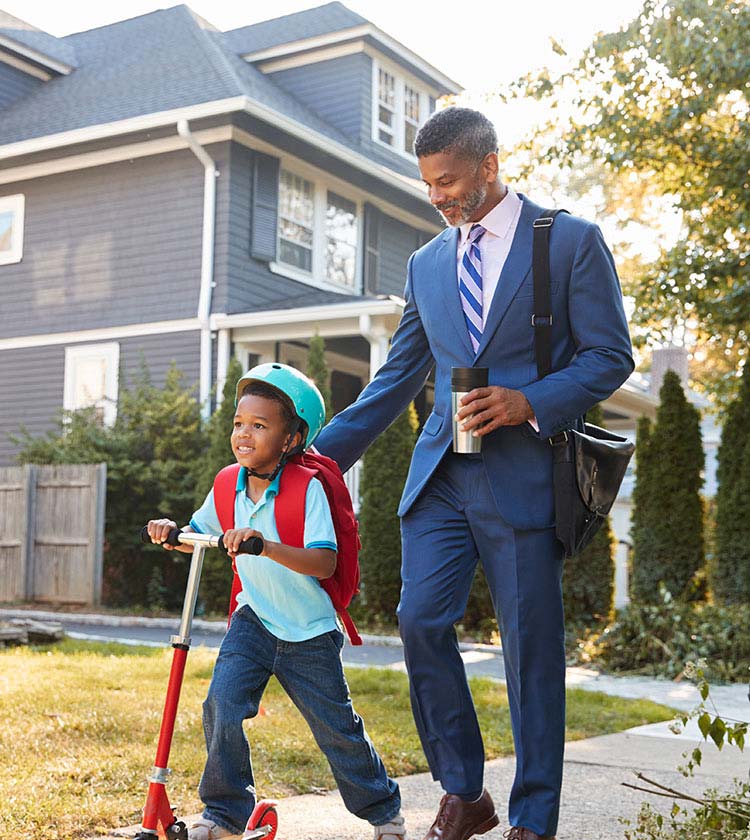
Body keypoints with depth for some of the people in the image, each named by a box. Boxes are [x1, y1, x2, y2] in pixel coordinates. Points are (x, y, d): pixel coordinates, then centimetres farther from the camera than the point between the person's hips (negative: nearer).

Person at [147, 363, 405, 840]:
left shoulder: (308, 487, -20)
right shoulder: (228, 485, -4)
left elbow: (324, 563, -30)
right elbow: (198, 536, 13)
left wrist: (265, 545, -43)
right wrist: (171, 532, -9)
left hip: (310, 634, -4)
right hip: (255, 621, 4)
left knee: (337, 730, 7)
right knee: (222, 704, -16)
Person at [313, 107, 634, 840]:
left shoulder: (571, 240, 2)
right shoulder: (426, 264, 16)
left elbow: (610, 356, -1)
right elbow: (397, 379, 18)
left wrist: (528, 404, -16)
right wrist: (325, 450, 11)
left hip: (524, 472, -4)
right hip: (441, 475, 5)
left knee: (531, 645, 0)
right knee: (420, 621, -4)